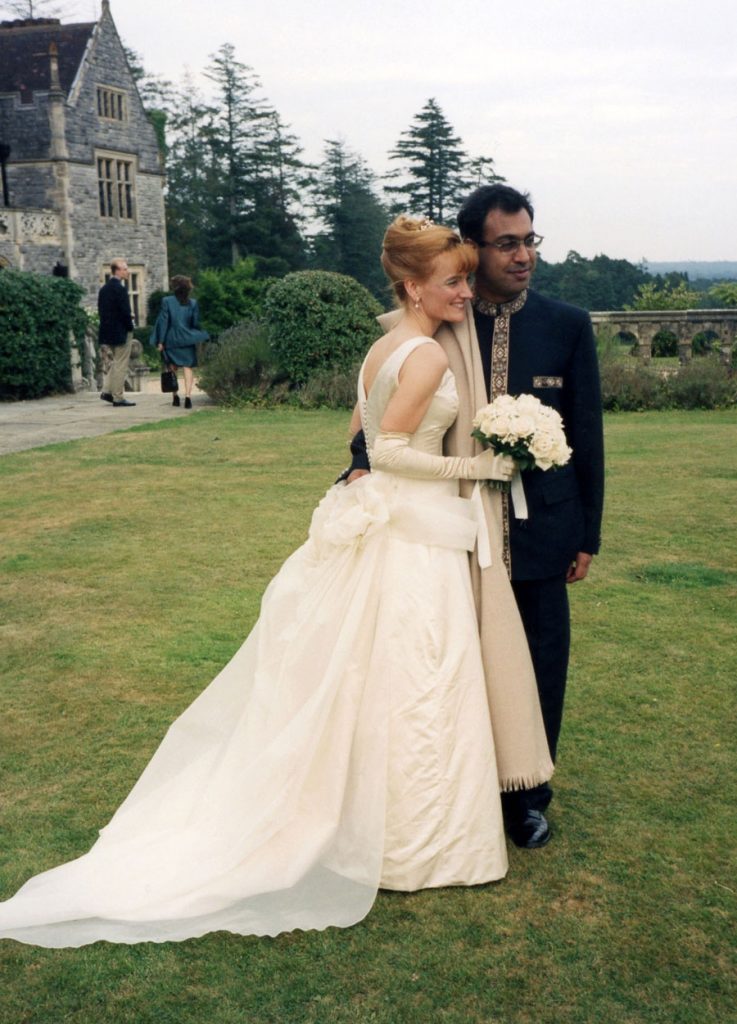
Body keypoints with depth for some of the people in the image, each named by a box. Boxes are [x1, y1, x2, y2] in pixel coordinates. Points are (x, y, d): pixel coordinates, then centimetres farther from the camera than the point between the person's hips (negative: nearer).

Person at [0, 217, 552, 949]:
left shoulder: (383, 347, 11)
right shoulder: (428, 354, -17)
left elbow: (361, 433, 19)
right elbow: (387, 449, -23)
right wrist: (476, 466, -16)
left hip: (380, 525, 9)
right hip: (416, 537, -9)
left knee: (368, 680, 16)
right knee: (416, 686, 2)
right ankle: (415, 838, 16)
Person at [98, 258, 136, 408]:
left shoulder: (103, 289, 11)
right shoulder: (120, 288, -16)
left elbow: (101, 310, 13)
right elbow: (125, 311, -20)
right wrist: (130, 327, -6)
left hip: (106, 332, 8)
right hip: (121, 332, -8)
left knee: (111, 363, 17)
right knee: (121, 365, -1)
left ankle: (107, 391, 9)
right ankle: (118, 397, 2)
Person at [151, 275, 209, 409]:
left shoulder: (167, 301, -6)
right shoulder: (193, 303, -2)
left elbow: (163, 322, -5)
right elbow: (196, 323, 1)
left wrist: (160, 341, -2)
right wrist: (198, 337, 19)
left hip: (171, 340, 0)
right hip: (187, 340, 0)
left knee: (172, 368, 13)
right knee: (187, 368, -1)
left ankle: (175, 396, 16)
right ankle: (187, 395, -17)